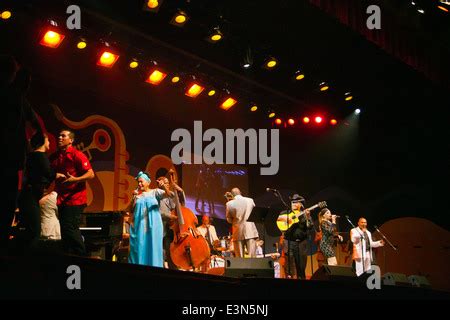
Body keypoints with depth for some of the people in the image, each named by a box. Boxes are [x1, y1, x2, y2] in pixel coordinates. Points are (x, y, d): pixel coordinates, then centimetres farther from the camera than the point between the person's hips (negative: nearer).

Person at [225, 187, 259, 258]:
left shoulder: (229, 204, -2)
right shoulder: (250, 200, 1)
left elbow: (229, 220, 6)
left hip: (237, 233, 0)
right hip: (250, 231, 1)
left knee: (239, 258, 3)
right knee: (252, 257, -2)